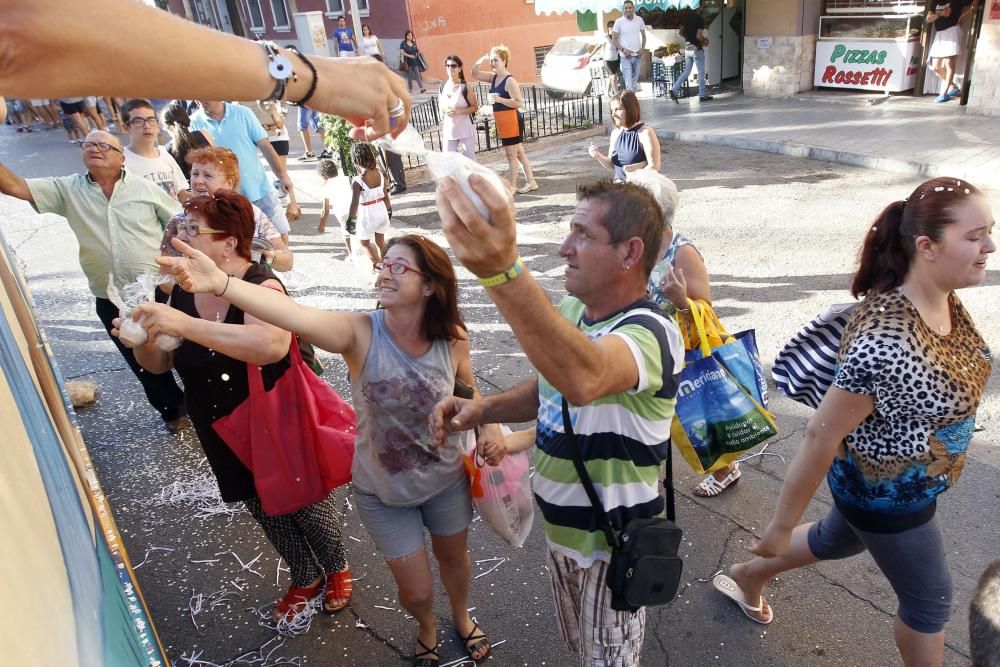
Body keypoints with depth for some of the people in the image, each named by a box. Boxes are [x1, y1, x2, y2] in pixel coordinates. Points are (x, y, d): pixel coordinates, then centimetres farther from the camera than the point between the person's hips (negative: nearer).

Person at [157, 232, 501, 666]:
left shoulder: (452, 338, -20)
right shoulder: (360, 333, -28)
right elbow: (295, 315, -48)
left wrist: (489, 424, -15)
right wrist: (220, 282, -63)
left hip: (446, 480, 2)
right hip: (382, 492, -1)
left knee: (454, 556, 27)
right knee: (415, 590, 15)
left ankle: (462, 617, 63)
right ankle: (426, 630, 54)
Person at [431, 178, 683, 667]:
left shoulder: (649, 333, -31)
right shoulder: (569, 310, -5)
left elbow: (582, 379, -55)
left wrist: (502, 272, -70)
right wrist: (481, 410, -10)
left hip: (613, 544, -7)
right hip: (562, 527, 7)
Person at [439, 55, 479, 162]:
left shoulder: (465, 87, -10)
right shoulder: (443, 86, 3)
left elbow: (475, 107, -7)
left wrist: (459, 111, -21)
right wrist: (445, 110, -8)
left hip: (465, 128, -4)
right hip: (449, 129, 4)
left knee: (469, 158, 3)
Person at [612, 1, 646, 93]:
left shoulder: (639, 20, 3)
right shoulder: (619, 22, -5)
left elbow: (643, 36, 13)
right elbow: (614, 39, -2)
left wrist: (642, 48, -3)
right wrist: (623, 49, -16)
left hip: (637, 55, 3)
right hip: (625, 56, -3)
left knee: (635, 80, 12)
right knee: (628, 81, -11)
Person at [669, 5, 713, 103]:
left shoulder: (687, 16, 4)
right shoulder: (700, 19, -16)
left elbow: (681, 32, 9)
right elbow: (699, 36, -23)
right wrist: (705, 40, -4)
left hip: (687, 48, 6)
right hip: (696, 49, -6)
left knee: (686, 72, 13)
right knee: (701, 73, 6)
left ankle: (674, 89, -4)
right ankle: (702, 96, 14)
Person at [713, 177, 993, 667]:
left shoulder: (945, 299, -10)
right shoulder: (888, 342, -38)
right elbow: (822, 435, -31)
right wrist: (780, 525, -22)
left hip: (897, 480, 8)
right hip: (884, 493, -8)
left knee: (836, 541, 31)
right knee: (929, 599, 16)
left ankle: (747, 576, 55)